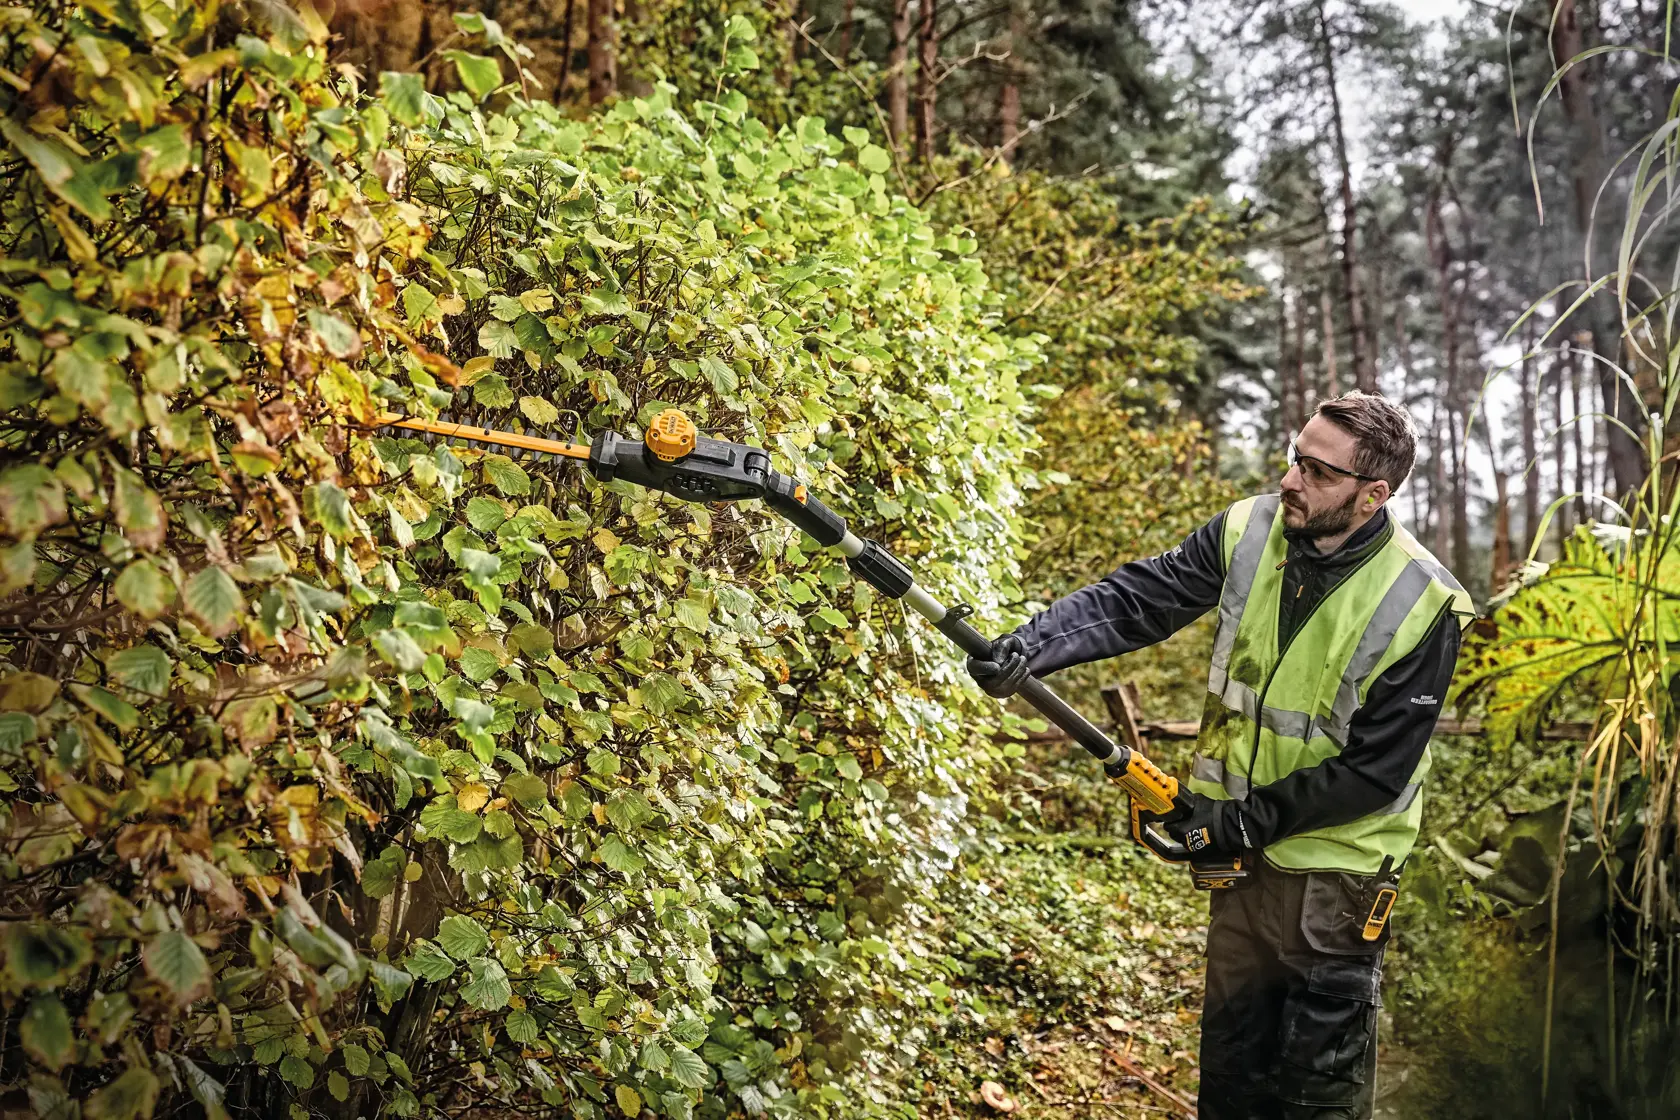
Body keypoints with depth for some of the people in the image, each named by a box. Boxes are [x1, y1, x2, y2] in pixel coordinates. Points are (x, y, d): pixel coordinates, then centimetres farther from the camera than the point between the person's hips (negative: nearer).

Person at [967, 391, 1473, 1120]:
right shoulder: (1250, 532, -9)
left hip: (1335, 870, -4)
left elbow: (1375, 771, -18)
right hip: (1243, 848, 4)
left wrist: (1248, 818, -19)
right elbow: (1134, 600, -13)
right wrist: (1030, 647, -28)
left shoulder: (1421, 607, -21)